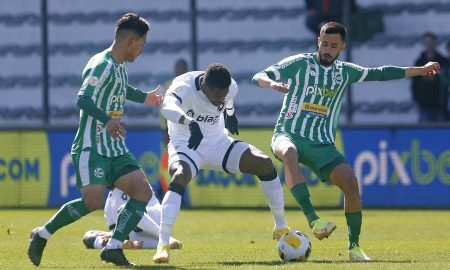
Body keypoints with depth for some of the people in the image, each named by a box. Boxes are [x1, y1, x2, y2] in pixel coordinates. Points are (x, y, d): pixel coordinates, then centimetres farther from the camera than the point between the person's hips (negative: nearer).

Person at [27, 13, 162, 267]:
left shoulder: (121, 66, 16)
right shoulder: (102, 65, -14)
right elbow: (83, 99, -27)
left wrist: (144, 98, 53)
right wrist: (107, 120, -41)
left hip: (116, 150, 9)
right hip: (92, 148, -9)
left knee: (143, 191, -6)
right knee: (93, 201, -21)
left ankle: (113, 247, -8)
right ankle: (42, 234, -1)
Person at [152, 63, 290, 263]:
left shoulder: (230, 88, -12)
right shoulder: (184, 86, -28)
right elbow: (167, 107, -52)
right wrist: (191, 124, -69)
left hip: (218, 144, 5)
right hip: (187, 146, -5)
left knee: (265, 163, -10)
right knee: (179, 178, -36)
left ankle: (281, 228, 5)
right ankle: (163, 245, -36)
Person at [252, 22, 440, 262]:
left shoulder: (345, 72, 13)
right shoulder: (299, 63, 0)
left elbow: (380, 73, 24)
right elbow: (258, 77, -6)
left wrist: (419, 70, 28)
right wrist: (272, 83, -30)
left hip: (322, 144, 4)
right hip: (288, 135, -4)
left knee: (350, 181, -18)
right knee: (289, 153, -40)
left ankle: (354, 246, -4)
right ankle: (312, 220, -46)